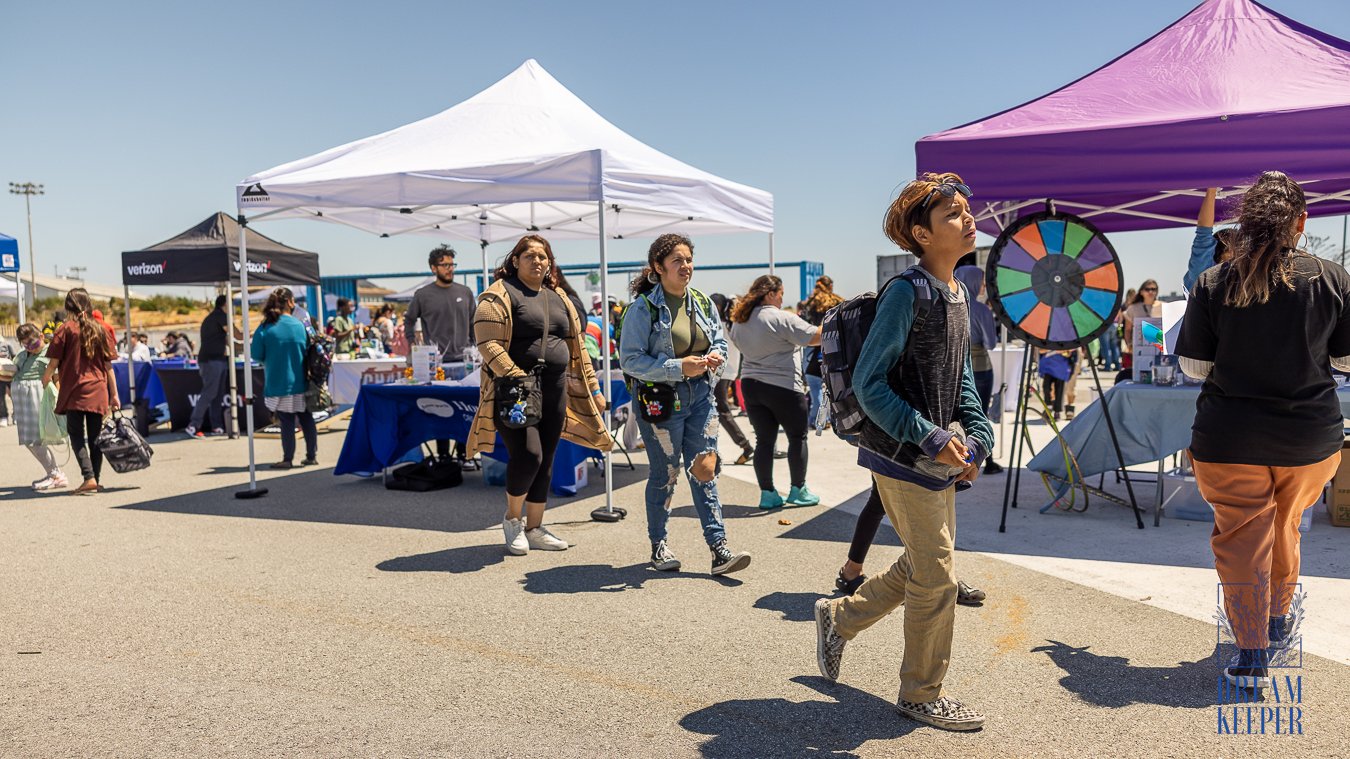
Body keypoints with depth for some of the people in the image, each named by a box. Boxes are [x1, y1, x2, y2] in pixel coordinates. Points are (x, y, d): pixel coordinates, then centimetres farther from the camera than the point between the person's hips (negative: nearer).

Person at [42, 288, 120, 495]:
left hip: (74, 391, -3)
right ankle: (95, 480, 11)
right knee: (95, 437, 9)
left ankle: (89, 477, -15)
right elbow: (108, 365, 7)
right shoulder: (100, 330, 6)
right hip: (98, 392, 3)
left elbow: (53, 363, -4)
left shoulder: (66, 329, -4)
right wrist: (114, 394, 10)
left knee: (76, 435, 0)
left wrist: (43, 384, 11)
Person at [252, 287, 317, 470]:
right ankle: (312, 456, 17)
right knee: (306, 419, 13)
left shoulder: (265, 328, -9)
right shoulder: (301, 326, -5)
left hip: (278, 384, -2)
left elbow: (256, 356, -6)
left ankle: (288, 459, 7)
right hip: (301, 383, 2)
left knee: (287, 422, 4)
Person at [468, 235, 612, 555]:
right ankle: (512, 518, 11)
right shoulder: (499, 294, -4)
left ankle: (534, 529, 21)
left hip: (555, 392, 7)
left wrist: (593, 388, 16)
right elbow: (488, 343, -14)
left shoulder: (559, 298, 17)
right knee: (528, 455, -15)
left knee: (545, 462, 9)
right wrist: (518, 378, -22)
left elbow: (576, 348, 20)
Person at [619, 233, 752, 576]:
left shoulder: (702, 302, 8)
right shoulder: (643, 308, -10)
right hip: (661, 400, -4)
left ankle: (719, 550, 3)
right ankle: (658, 545, 25)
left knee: (705, 470, 1)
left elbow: (720, 340, 18)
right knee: (664, 475, 6)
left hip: (700, 396, 5)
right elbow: (630, 360, -14)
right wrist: (678, 367, -22)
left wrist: (716, 356, -6)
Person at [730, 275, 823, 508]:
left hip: (751, 385, 7)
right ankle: (798, 490, 15)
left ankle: (767, 493, 13)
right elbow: (816, 337, -15)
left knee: (764, 440, 10)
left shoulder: (739, 321, 8)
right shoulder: (782, 318, -15)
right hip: (784, 387, -6)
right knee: (797, 437, 9)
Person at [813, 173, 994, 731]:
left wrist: (978, 437, 6)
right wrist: (931, 437, -21)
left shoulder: (957, 294, 10)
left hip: (939, 457, 9)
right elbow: (869, 383, -19)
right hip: (903, 456, -9)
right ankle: (921, 695, 21)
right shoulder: (907, 292, -17)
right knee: (936, 578, 1)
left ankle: (838, 618, 38)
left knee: (922, 567, 19)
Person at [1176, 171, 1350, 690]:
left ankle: (1251, 656, 6)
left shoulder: (1213, 283, -11)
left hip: (1230, 440, -2)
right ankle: (1276, 623, 42)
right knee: (1286, 527, 23)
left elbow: (1193, 366, -5)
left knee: (1241, 540, 6)